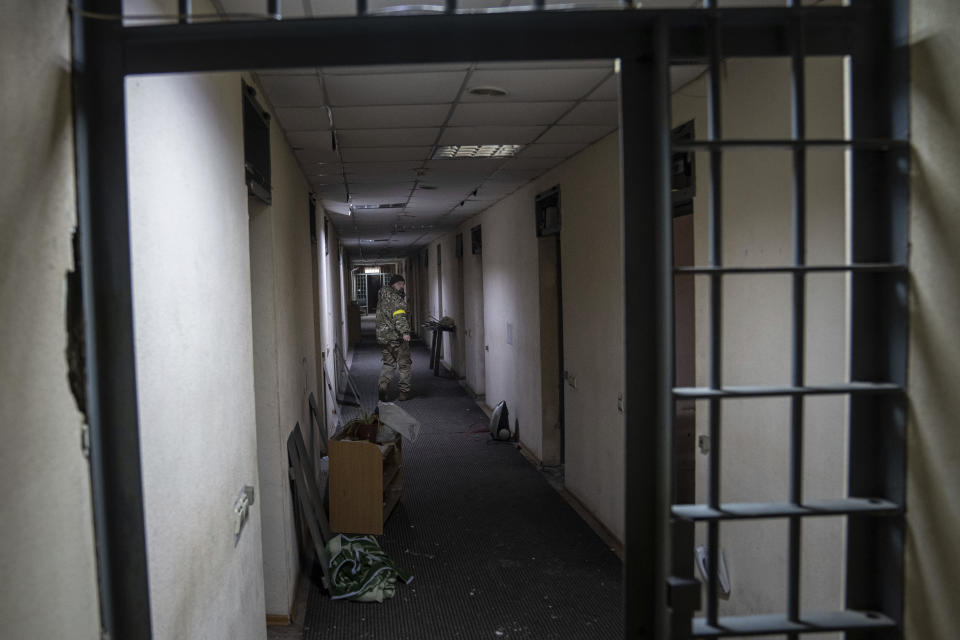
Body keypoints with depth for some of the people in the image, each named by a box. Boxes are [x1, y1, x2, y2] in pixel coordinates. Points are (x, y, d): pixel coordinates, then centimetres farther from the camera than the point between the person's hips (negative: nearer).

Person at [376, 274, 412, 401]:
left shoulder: (381, 297, 15)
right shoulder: (395, 297, -14)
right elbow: (399, 316, -28)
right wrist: (405, 331, -38)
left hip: (383, 336, 8)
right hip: (397, 336, -8)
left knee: (388, 362, 17)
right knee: (403, 364, 5)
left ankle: (383, 383, -4)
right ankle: (404, 392, 10)